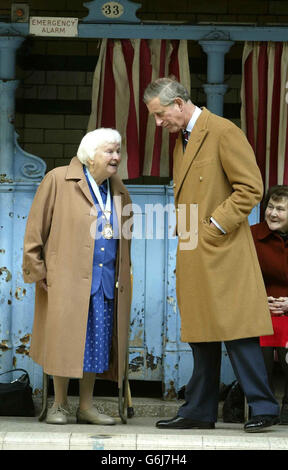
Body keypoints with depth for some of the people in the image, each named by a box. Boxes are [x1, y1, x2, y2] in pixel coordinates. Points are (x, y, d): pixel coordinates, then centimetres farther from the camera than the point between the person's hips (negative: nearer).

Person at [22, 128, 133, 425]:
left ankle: (86, 406, 13)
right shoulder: (58, 180, -3)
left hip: (105, 282, 5)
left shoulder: (118, 190, 13)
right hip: (67, 276, -5)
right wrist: (37, 270, -8)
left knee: (98, 342, 4)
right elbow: (36, 228, -4)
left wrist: (123, 275, 14)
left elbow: (124, 236, 21)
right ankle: (59, 405, 8)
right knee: (65, 339, -3)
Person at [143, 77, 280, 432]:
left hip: (222, 252, -9)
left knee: (235, 329, -10)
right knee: (201, 335, 10)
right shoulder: (180, 141, 18)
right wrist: (184, 233, 14)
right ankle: (199, 411, 14)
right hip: (193, 256, 9)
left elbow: (251, 188, -14)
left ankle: (263, 407, -5)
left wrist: (215, 226, -14)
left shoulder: (223, 132, -9)